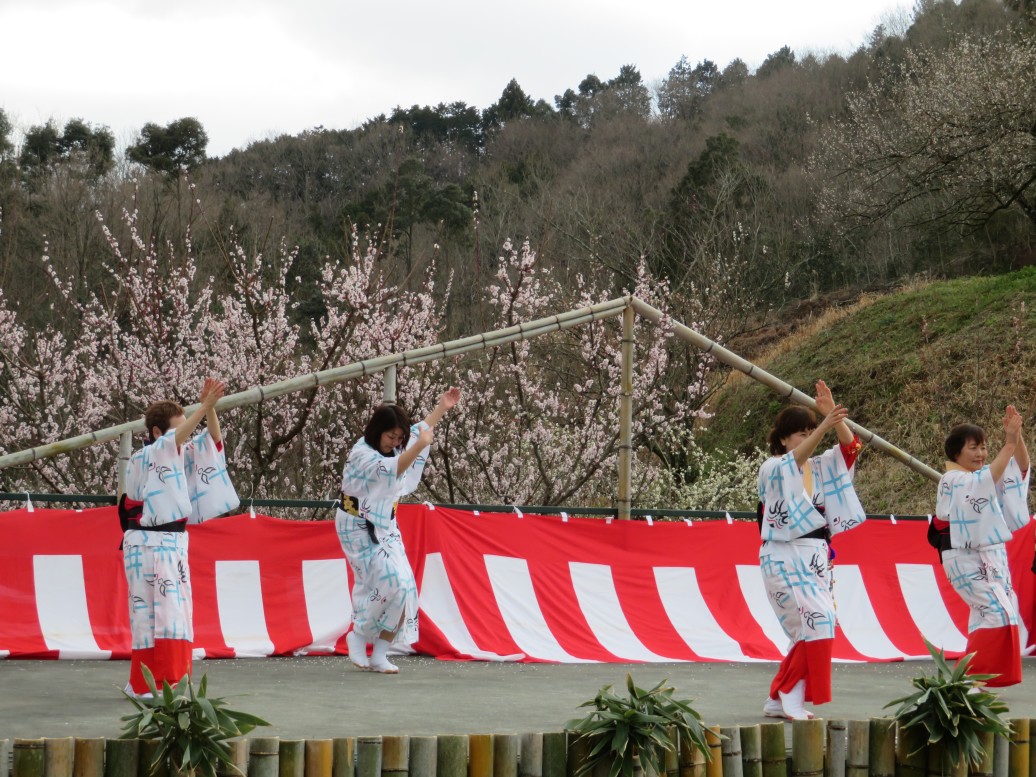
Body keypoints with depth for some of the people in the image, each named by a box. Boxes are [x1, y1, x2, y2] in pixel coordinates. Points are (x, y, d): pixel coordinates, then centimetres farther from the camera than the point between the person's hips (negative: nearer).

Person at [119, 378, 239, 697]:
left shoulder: (180, 458, 11)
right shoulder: (142, 460, -11)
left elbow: (212, 439, 1)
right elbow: (176, 440, -28)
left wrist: (210, 407, -16)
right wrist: (205, 406, -34)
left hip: (174, 544, 8)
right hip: (147, 546, -8)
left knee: (176, 613, 8)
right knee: (155, 611, -11)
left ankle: (169, 681, 13)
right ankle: (148, 685, -8)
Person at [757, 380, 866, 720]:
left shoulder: (819, 468, 11)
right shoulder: (772, 469, -6)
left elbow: (850, 447, -3)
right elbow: (795, 460, -28)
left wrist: (832, 413, -19)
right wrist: (824, 427, -43)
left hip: (815, 558, 7)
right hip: (785, 559, -7)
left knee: (815, 631, 6)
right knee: (816, 624, -18)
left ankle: (780, 701, 16)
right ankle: (787, 697, -9)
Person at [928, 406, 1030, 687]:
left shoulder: (983, 476, 14)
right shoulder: (953, 480, -12)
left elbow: (1022, 467, 3)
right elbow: (988, 480, -30)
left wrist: (1017, 435, -13)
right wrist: (1009, 442, -32)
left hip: (990, 556, 9)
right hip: (966, 559, -9)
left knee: (987, 613, 12)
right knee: (998, 612, -18)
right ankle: (969, 680, -15)